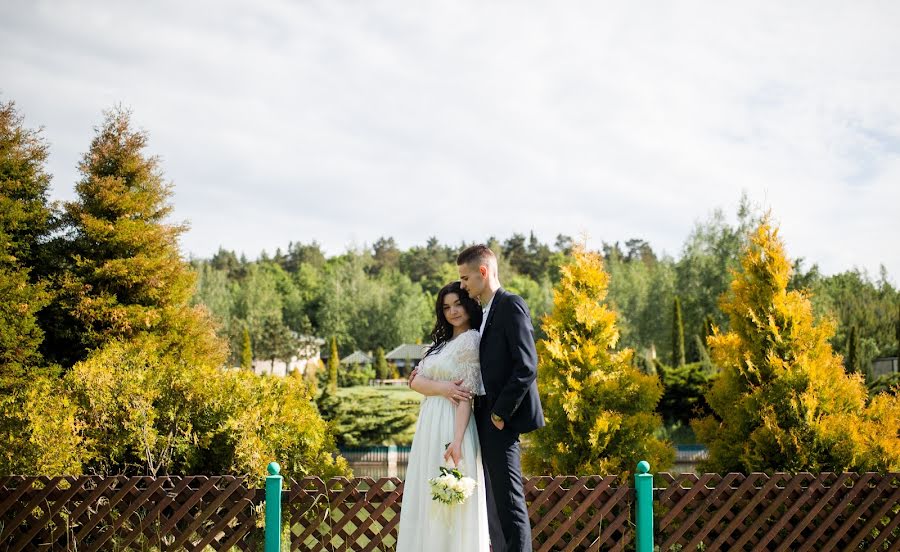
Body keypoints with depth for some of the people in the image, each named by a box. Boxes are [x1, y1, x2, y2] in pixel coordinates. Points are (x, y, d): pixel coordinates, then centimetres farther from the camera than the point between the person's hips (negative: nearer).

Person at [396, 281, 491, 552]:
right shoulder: (440, 342, 18)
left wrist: (457, 441, -22)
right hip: (429, 426, 8)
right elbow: (415, 381, 6)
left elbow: (467, 395, -14)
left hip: (452, 425, -8)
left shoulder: (471, 340, -6)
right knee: (427, 498, 9)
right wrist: (441, 388, -15)